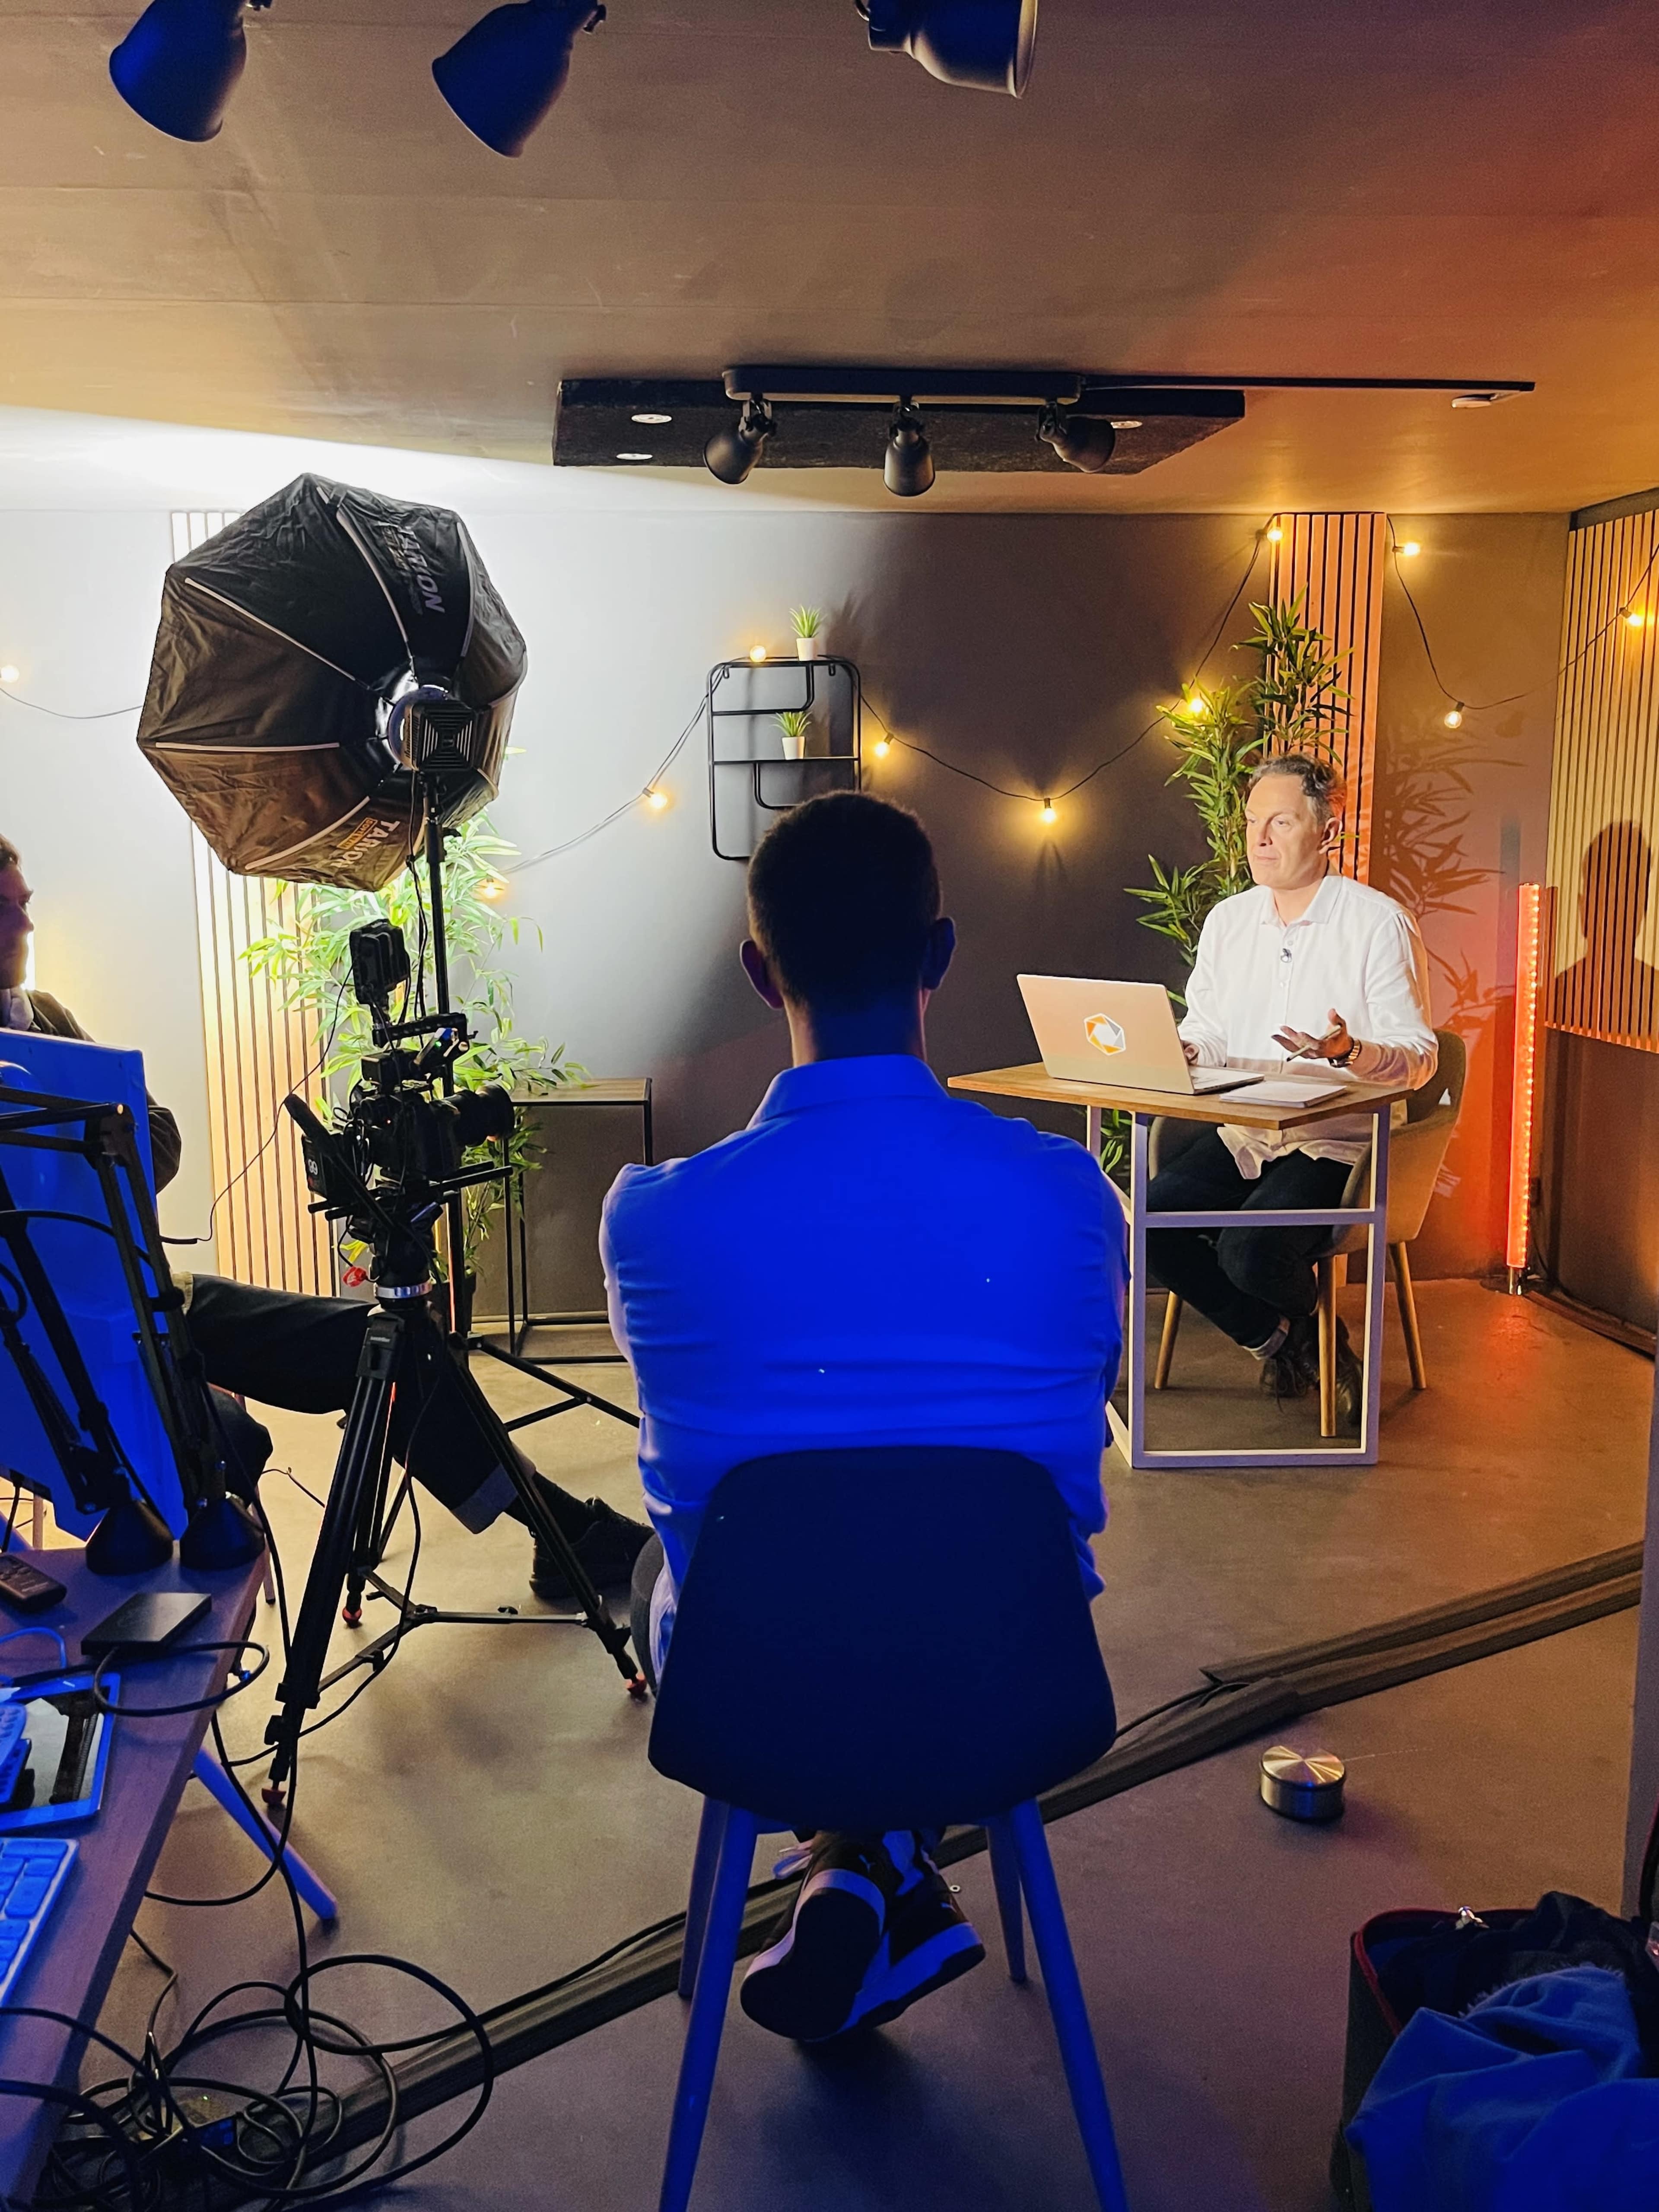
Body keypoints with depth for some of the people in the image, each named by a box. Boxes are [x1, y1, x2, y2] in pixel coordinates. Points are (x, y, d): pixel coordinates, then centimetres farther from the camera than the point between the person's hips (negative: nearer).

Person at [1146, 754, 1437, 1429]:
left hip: (1338, 1142, -6)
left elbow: (1416, 1056, -8)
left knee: (1252, 1252, -30)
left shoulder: (1380, 923, -7)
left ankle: (1318, 1332, 10)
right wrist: (1179, 1052, -11)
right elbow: (1205, 1036, 13)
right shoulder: (1227, 920, 11)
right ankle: (1276, 1340, 6)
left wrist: (1349, 1052, -29)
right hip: (1241, 1136, 6)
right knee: (1151, 1221, -19)